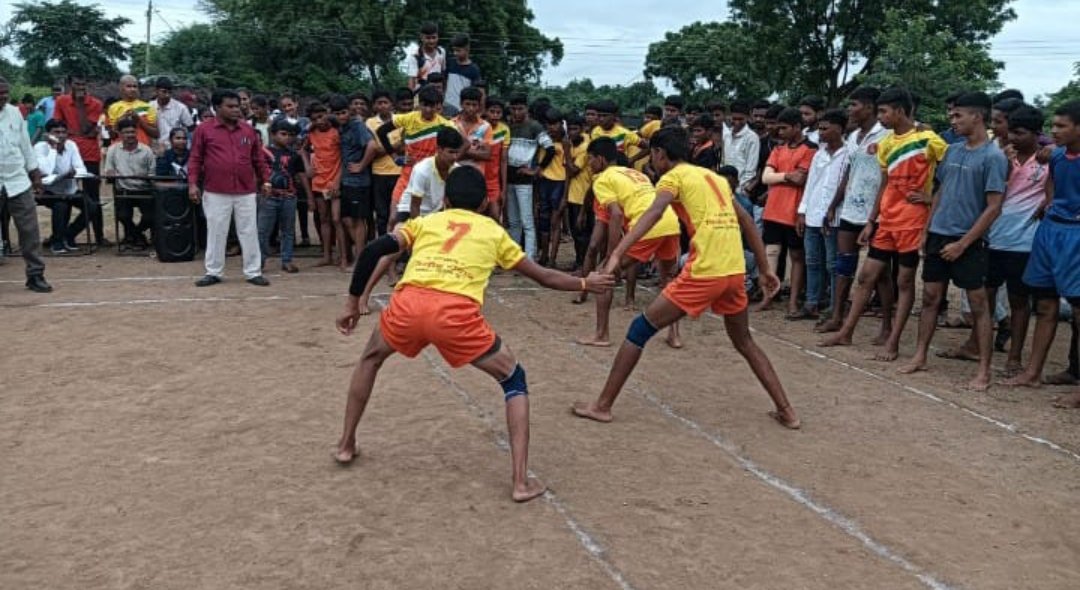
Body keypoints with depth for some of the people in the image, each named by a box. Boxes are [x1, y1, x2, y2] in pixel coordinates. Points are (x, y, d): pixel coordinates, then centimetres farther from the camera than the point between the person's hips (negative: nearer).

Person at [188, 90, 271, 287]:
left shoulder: (248, 129, 8)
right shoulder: (204, 130, 0)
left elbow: (258, 158, 13)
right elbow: (195, 159, 1)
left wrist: (265, 180, 8)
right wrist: (193, 183, -6)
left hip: (246, 192, 2)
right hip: (215, 192, -2)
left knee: (249, 232, 5)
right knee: (216, 233, 6)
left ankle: (253, 272, 13)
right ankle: (213, 272, 16)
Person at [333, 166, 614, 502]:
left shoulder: (425, 222, 29)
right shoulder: (494, 232, 27)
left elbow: (373, 251, 16)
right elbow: (544, 277, 32)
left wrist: (353, 302, 24)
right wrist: (585, 284, 48)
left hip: (409, 303, 2)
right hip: (456, 312, -2)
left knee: (371, 357, 36)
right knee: (514, 379, 19)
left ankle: (346, 444, 40)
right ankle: (521, 481, 10)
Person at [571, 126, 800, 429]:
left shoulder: (674, 176, 3)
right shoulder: (715, 177, 23)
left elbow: (654, 213, -18)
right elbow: (747, 222, 24)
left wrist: (617, 253, -29)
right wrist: (765, 269, 27)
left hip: (703, 273, -6)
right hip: (735, 271, 7)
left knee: (640, 329, 5)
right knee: (744, 342, 27)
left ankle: (602, 405, 7)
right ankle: (786, 410, 26)